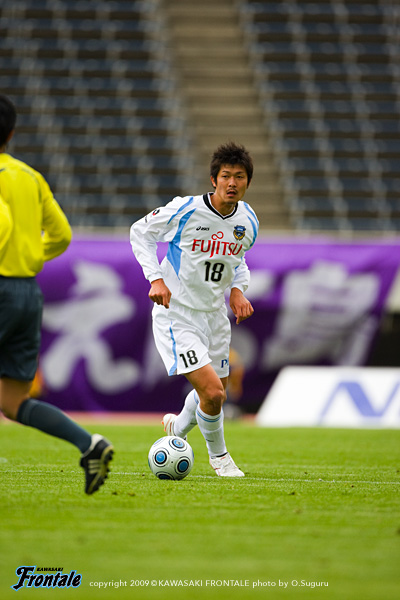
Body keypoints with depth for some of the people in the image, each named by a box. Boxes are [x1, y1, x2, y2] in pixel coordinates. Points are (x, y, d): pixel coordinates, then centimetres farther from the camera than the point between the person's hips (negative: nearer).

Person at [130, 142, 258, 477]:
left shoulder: (248, 222, -2)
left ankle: (177, 428, 50)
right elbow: (140, 232, -5)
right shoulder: (184, 211, -19)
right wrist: (156, 278, -15)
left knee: (215, 394, 17)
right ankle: (218, 455, 12)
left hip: (215, 314, 6)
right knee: (213, 393, -16)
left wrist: (238, 289, 0)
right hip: (177, 314, -6)